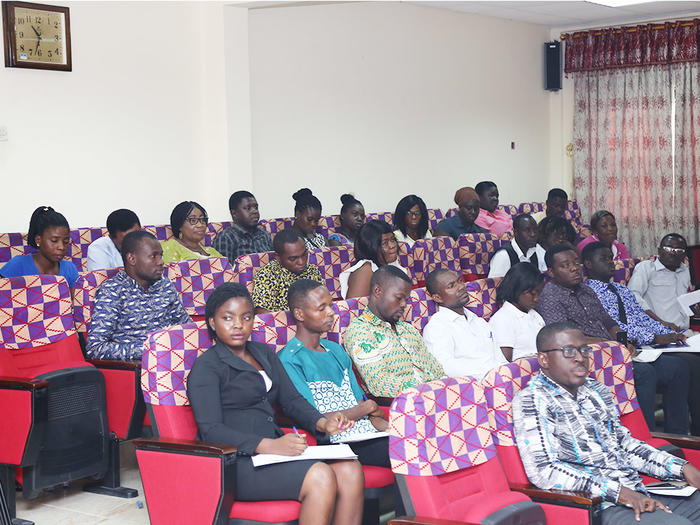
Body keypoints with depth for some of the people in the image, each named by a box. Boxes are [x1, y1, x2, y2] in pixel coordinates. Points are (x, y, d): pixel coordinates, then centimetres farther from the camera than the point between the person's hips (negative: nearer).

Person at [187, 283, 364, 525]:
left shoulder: (263, 353, 22)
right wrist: (268, 446, -26)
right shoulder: (206, 366, -2)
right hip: (233, 463, -7)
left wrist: (321, 422, -4)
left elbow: (292, 400, 18)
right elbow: (211, 431, -13)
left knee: (350, 470, -18)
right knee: (320, 477, -29)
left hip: (276, 449, 7)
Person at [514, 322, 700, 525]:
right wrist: (618, 492, -21)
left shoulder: (596, 390, 19)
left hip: (640, 495, 8)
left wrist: (682, 468, 10)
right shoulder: (531, 400, -7)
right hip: (601, 507, -8)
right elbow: (543, 471, -17)